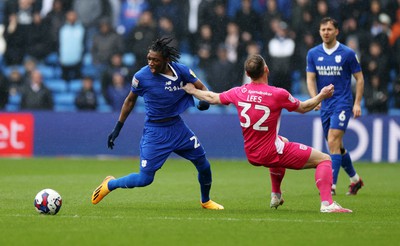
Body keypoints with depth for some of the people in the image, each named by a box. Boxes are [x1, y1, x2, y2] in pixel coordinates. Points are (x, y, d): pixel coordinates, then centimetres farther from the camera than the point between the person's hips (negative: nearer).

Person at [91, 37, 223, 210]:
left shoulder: (181, 70, -9)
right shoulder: (141, 76, -15)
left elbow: (201, 87, 2)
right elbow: (130, 100, 2)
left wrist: (205, 100, -22)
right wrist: (117, 128, 4)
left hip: (177, 127, 4)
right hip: (155, 131, -4)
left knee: (204, 165, 9)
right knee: (145, 179, -10)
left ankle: (206, 201, 36)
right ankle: (110, 185, 16)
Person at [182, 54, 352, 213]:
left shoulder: (238, 93, -4)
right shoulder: (278, 94, -19)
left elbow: (212, 98, 14)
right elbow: (303, 108, -1)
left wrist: (192, 90, 32)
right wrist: (322, 96, 13)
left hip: (251, 155, 7)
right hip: (272, 153, -7)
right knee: (324, 159, -3)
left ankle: (276, 196, 46)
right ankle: (327, 203, -23)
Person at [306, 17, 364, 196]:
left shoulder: (348, 53, -6)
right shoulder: (313, 54, 4)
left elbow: (359, 78, 0)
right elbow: (310, 78, 3)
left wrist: (357, 103, -7)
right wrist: (315, 99, -15)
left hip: (342, 104, -5)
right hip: (325, 106, 5)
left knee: (333, 142, -18)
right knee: (336, 146, 12)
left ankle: (331, 185, -20)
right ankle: (355, 179, 31)